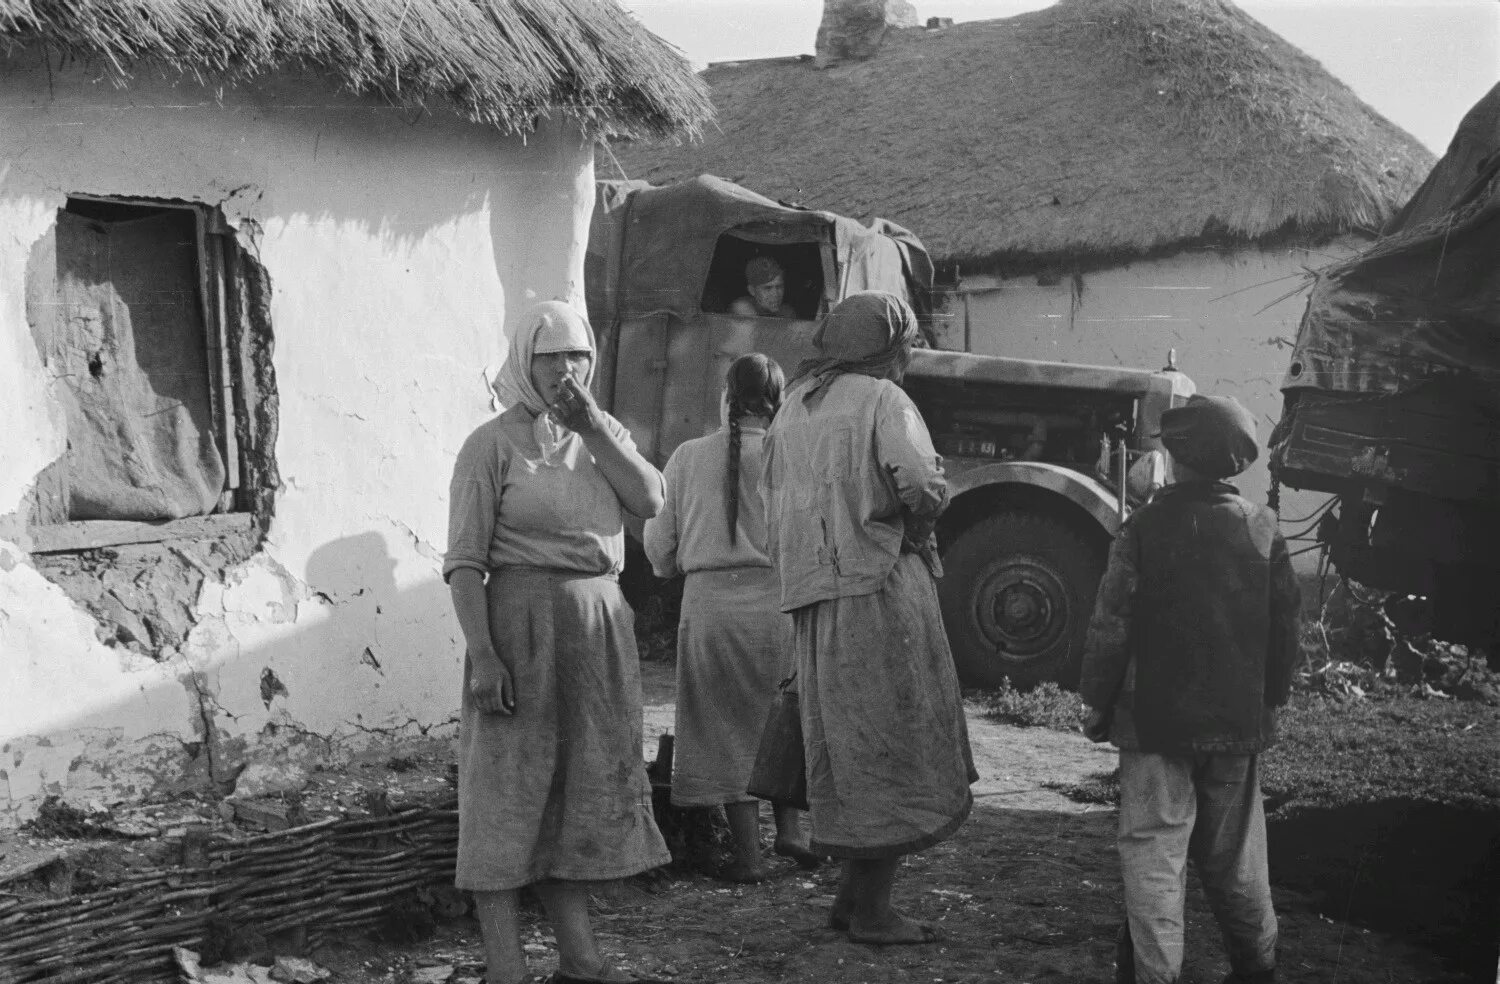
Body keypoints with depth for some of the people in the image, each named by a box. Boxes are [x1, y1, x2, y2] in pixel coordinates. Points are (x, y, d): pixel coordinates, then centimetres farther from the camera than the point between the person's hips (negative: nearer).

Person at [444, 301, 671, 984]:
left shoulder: (603, 433, 12)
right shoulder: (493, 445, -6)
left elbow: (649, 501, -5)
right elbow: (464, 560, -10)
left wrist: (591, 427, -11)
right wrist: (482, 653, -19)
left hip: (599, 627, 6)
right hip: (521, 621, -6)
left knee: (581, 789, 11)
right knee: (509, 788, -3)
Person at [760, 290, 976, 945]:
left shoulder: (793, 405, 15)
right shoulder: (881, 400, -7)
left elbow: (774, 504, 17)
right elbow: (920, 485, -20)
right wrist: (921, 515, 0)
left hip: (813, 599, 7)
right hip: (878, 586, -7)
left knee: (850, 749, 16)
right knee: (892, 749, 0)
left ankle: (852, 896, 20)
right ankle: (872, 911, 2)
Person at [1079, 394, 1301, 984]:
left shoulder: (1144, 529, -11)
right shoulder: (1264, 530, -1)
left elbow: (1110, 629, -11)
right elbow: (1285, 626, 6)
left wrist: (1098, 704, 0)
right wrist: (1272, 698, 18)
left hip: (1155, 722, -4)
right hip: (1240, 722, 4)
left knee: (1153, 853, 1)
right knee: (1234, 854, 18)